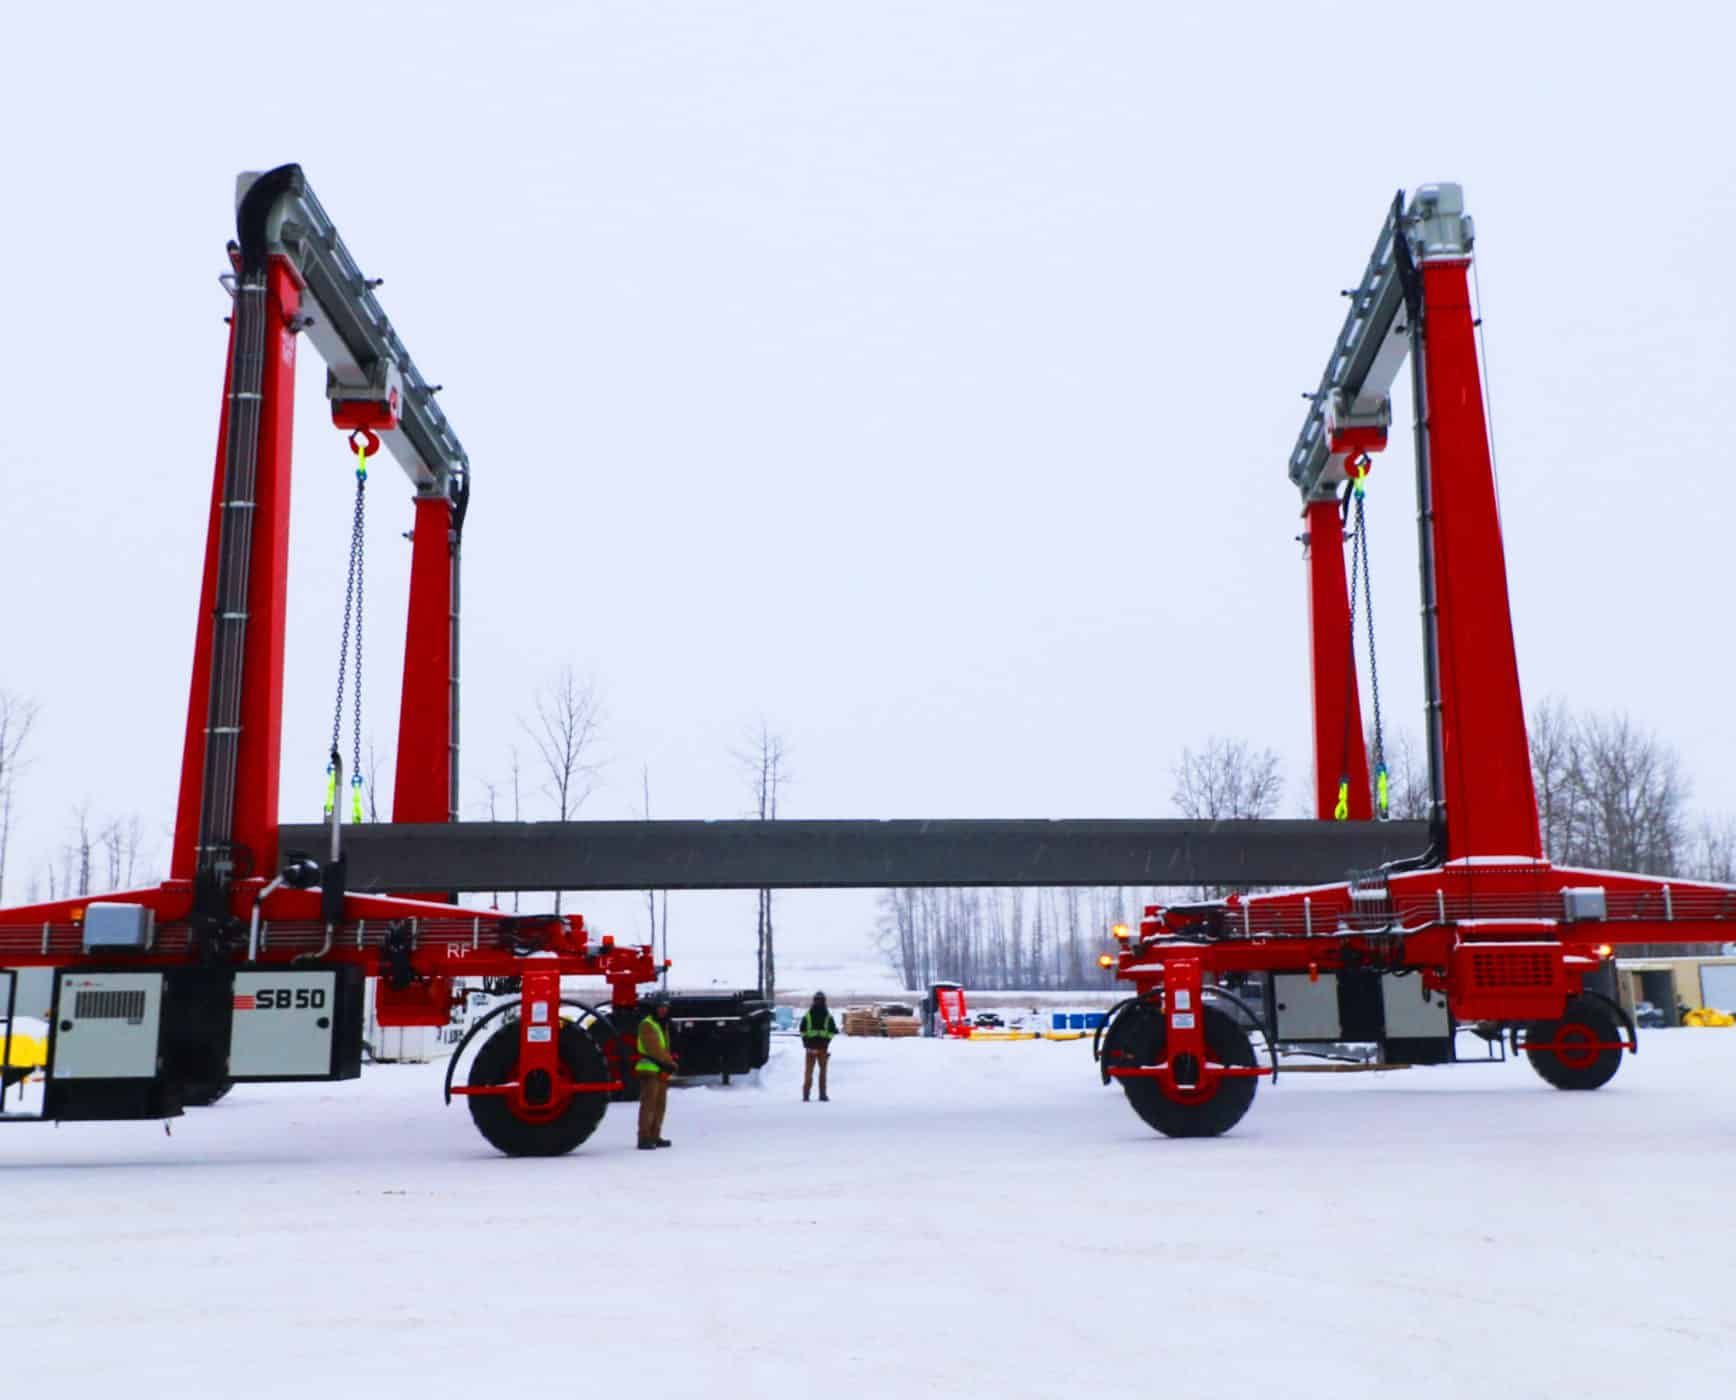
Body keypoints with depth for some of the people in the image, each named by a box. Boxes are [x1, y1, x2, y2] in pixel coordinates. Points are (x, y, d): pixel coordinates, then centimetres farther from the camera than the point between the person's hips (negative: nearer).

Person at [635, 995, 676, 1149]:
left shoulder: (663, 1025, 19)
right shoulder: (647, 1025, -9)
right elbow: (654, 1048, -17)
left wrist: (669, 1063, -2)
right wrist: (670, 1063, -14)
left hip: (662, 1070, 9)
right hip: (649, 1068, -9)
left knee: (660, 1104, 10)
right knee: (649, 1103, -12)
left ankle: (654, 1136, 17)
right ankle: (644, 1138, -13)